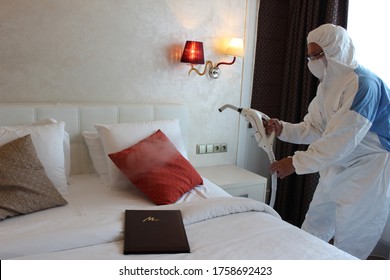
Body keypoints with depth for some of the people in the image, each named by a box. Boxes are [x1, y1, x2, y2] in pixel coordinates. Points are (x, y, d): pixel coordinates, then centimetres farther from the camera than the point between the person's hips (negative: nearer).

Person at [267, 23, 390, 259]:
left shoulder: (364, 85, -24)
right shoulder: (327, 85, 5)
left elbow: (340, 141, -29)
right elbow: (313, 129, 7)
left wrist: (296, 163, -25)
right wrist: (283, 129, -10)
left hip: (367, 177, -8)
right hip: (336, 172, 9)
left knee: (348, 253, 4)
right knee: (310, 235, 17)